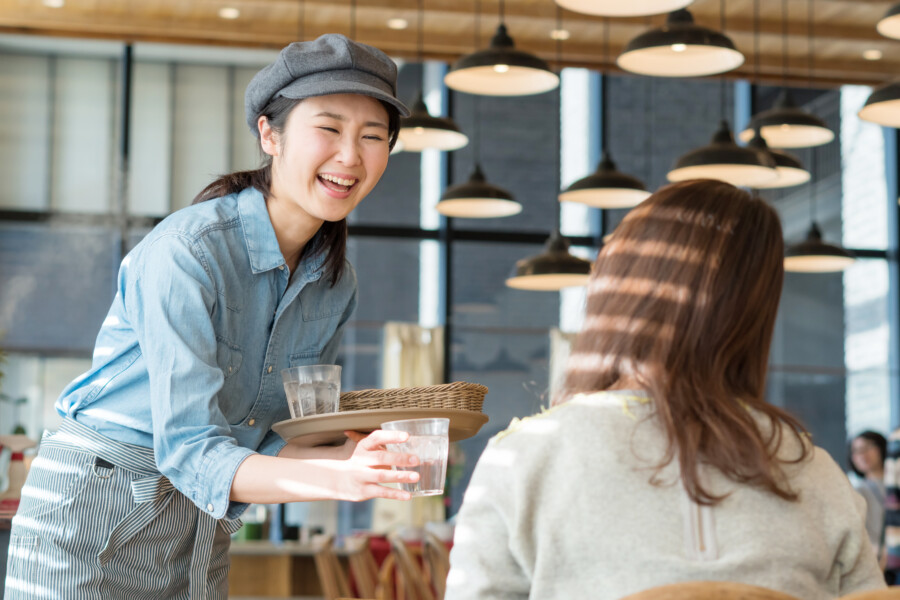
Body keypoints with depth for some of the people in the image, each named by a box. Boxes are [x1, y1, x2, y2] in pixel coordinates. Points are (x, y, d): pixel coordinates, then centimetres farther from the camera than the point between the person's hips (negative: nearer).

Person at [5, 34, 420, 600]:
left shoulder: (336, 285, 1)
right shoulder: (184, 252, -21)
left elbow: (269, 437, 4)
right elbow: (191, 450, -25)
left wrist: (352, 455, -15)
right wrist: (338, 481, -37)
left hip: (203, 530, 6)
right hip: (93, 510, -6)